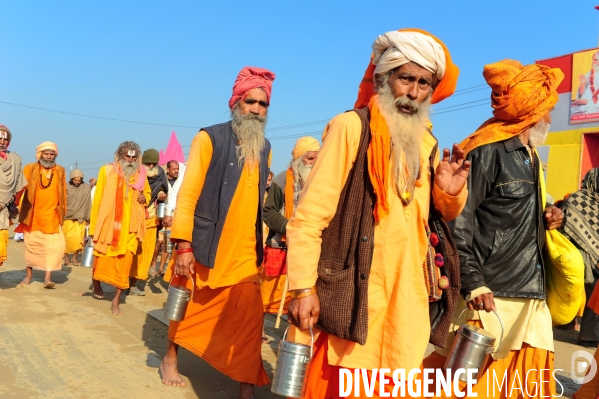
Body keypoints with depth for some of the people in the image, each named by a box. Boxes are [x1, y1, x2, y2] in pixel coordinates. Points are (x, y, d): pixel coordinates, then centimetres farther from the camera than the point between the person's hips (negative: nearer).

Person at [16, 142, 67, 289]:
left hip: (52, 217, 0)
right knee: (31, 245, 11)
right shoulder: (30, 169, 0)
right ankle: (29, 275, 26)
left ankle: (47, 277, -1)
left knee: (54, 246, -8)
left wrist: (62, 213, 7)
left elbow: (63, 194, 8)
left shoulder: (60, 171, 6)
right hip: (32, 216, 0)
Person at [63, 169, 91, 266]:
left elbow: (88, 203, -1)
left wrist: (88, 218, 0)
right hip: (67, 217, 0)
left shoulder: (86, 188, -5)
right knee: (67, 238, 0)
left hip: (80, 218, 0)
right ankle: (66, 258, 11)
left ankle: (74, 258, 11)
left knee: (78, 238, -1)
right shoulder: (66, 187, -4)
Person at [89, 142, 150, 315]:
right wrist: (93, 227, -3)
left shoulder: (141, 174, 6)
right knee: (102, 258, 9)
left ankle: (116, 300, 11)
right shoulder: (107, 171, -2)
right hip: (107, 224, -1)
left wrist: (145, 198, -1)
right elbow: (98, 200, -1)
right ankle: (96, 282, 42)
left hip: (129, 227, 2)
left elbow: (147, 192, 24)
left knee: (124, 263, -2)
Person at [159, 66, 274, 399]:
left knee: (249, 316, -2)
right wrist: (184, 246, -17)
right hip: (204, 245, -3)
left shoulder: (265, 149, 9)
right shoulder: (210, 138, -7)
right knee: (188, 307, 13)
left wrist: (261, 245, 13)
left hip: (245, 251, 4)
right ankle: (170, 360, 37)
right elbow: (188, 193, -11)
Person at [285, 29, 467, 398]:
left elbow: (445, 214, 20)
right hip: (353, 297, -6)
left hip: (407, 297, 6)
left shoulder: (427, 142, 11)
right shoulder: (352, 126, -9)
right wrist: (303, 286, -18)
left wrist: (452, 191, -2)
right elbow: (309, 214, -13)